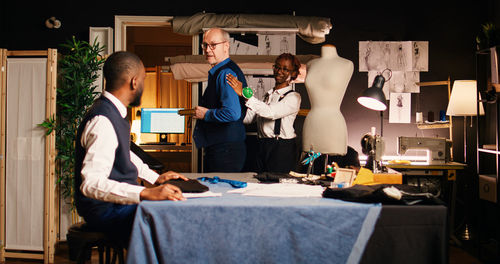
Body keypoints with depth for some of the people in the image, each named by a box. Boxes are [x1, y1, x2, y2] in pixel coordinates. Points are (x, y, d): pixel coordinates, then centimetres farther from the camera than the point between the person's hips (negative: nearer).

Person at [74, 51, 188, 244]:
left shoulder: (112, 111, 8)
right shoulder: (103, 121, -23)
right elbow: (90, 183, -32)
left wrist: (155, 178, 17)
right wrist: (146, 193, -39)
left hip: (118, 199, 10)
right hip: (106, 210, -10)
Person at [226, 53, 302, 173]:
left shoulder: (293, 97, -5)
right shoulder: (268, 95, 17)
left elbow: (271, 112, -23)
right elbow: (248, 118, 9)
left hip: (282, 150, -6)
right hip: (262, 148, 6)